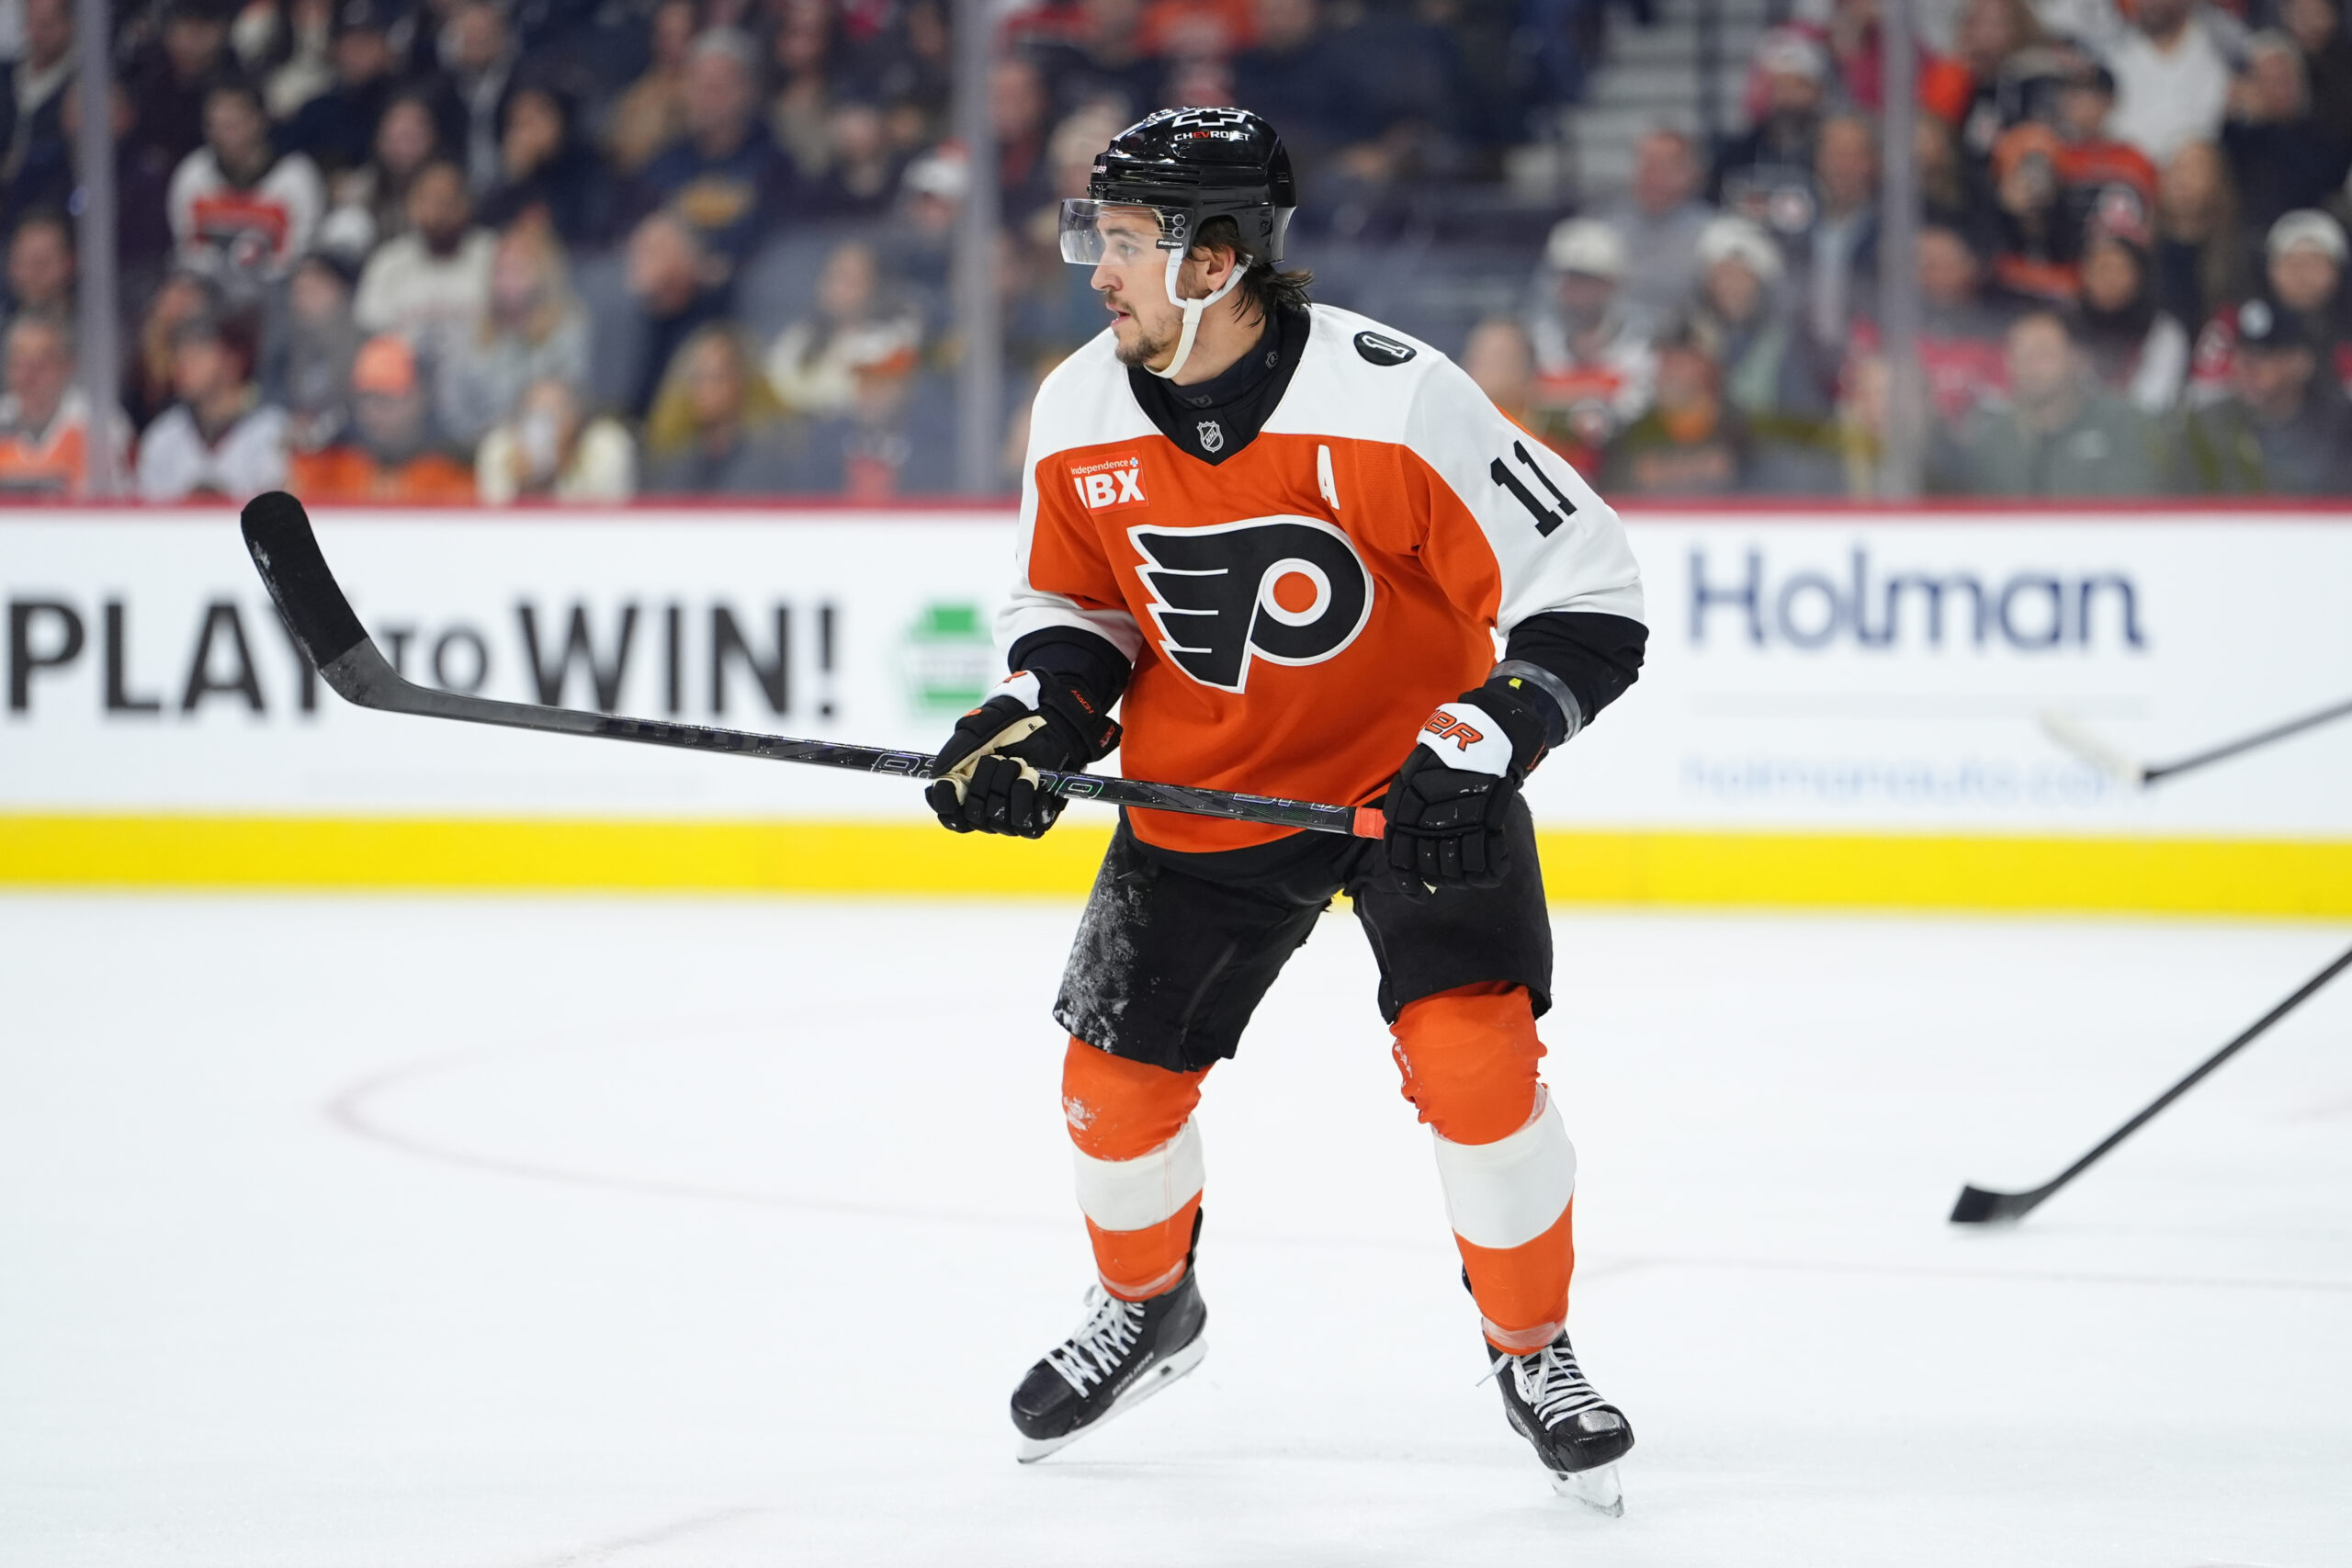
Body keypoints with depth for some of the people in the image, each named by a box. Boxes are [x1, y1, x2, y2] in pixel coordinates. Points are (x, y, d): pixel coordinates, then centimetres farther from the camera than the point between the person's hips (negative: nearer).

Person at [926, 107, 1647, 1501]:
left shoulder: (1393, 400, -26)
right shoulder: (1081, 416, -10)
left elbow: (1591, 596, -22)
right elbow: (1073, 602, 9)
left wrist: (1481, 746, -32)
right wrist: (1037, 714, -11)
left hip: (1416, 771, -5)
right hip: (1205, 789, 5)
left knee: (1475, 1059, -20)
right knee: (1116, 1078, 5)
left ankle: (1534, 1351, 3)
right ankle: (1146, 1308, 36)